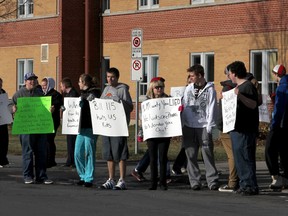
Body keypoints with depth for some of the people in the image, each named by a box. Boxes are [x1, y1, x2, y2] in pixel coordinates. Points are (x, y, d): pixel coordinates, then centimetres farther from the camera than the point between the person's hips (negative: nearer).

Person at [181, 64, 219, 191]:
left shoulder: (209, 89, 1)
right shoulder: (189, 88, 13)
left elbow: (212, 108, -3)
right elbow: (184, 106, 13)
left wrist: (210, 126, -10)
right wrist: (182, 123, 6)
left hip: (203, 126, -4)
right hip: (189, 126, 4)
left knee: (208, 154, -7)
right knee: (191, 155, 3)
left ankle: (212, 181, -5)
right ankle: (195, 181, 8)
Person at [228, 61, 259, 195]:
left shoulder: (248, 86, -11)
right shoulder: (238, 87, 19)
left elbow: (253, 104, -21)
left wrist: (240, 96, -30)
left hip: (246, 129, -10)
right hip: (237, 128, 10)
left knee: (245, 157, -11)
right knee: (238, 157, 12)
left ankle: (251, 186, -10)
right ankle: (244, 184, 17)